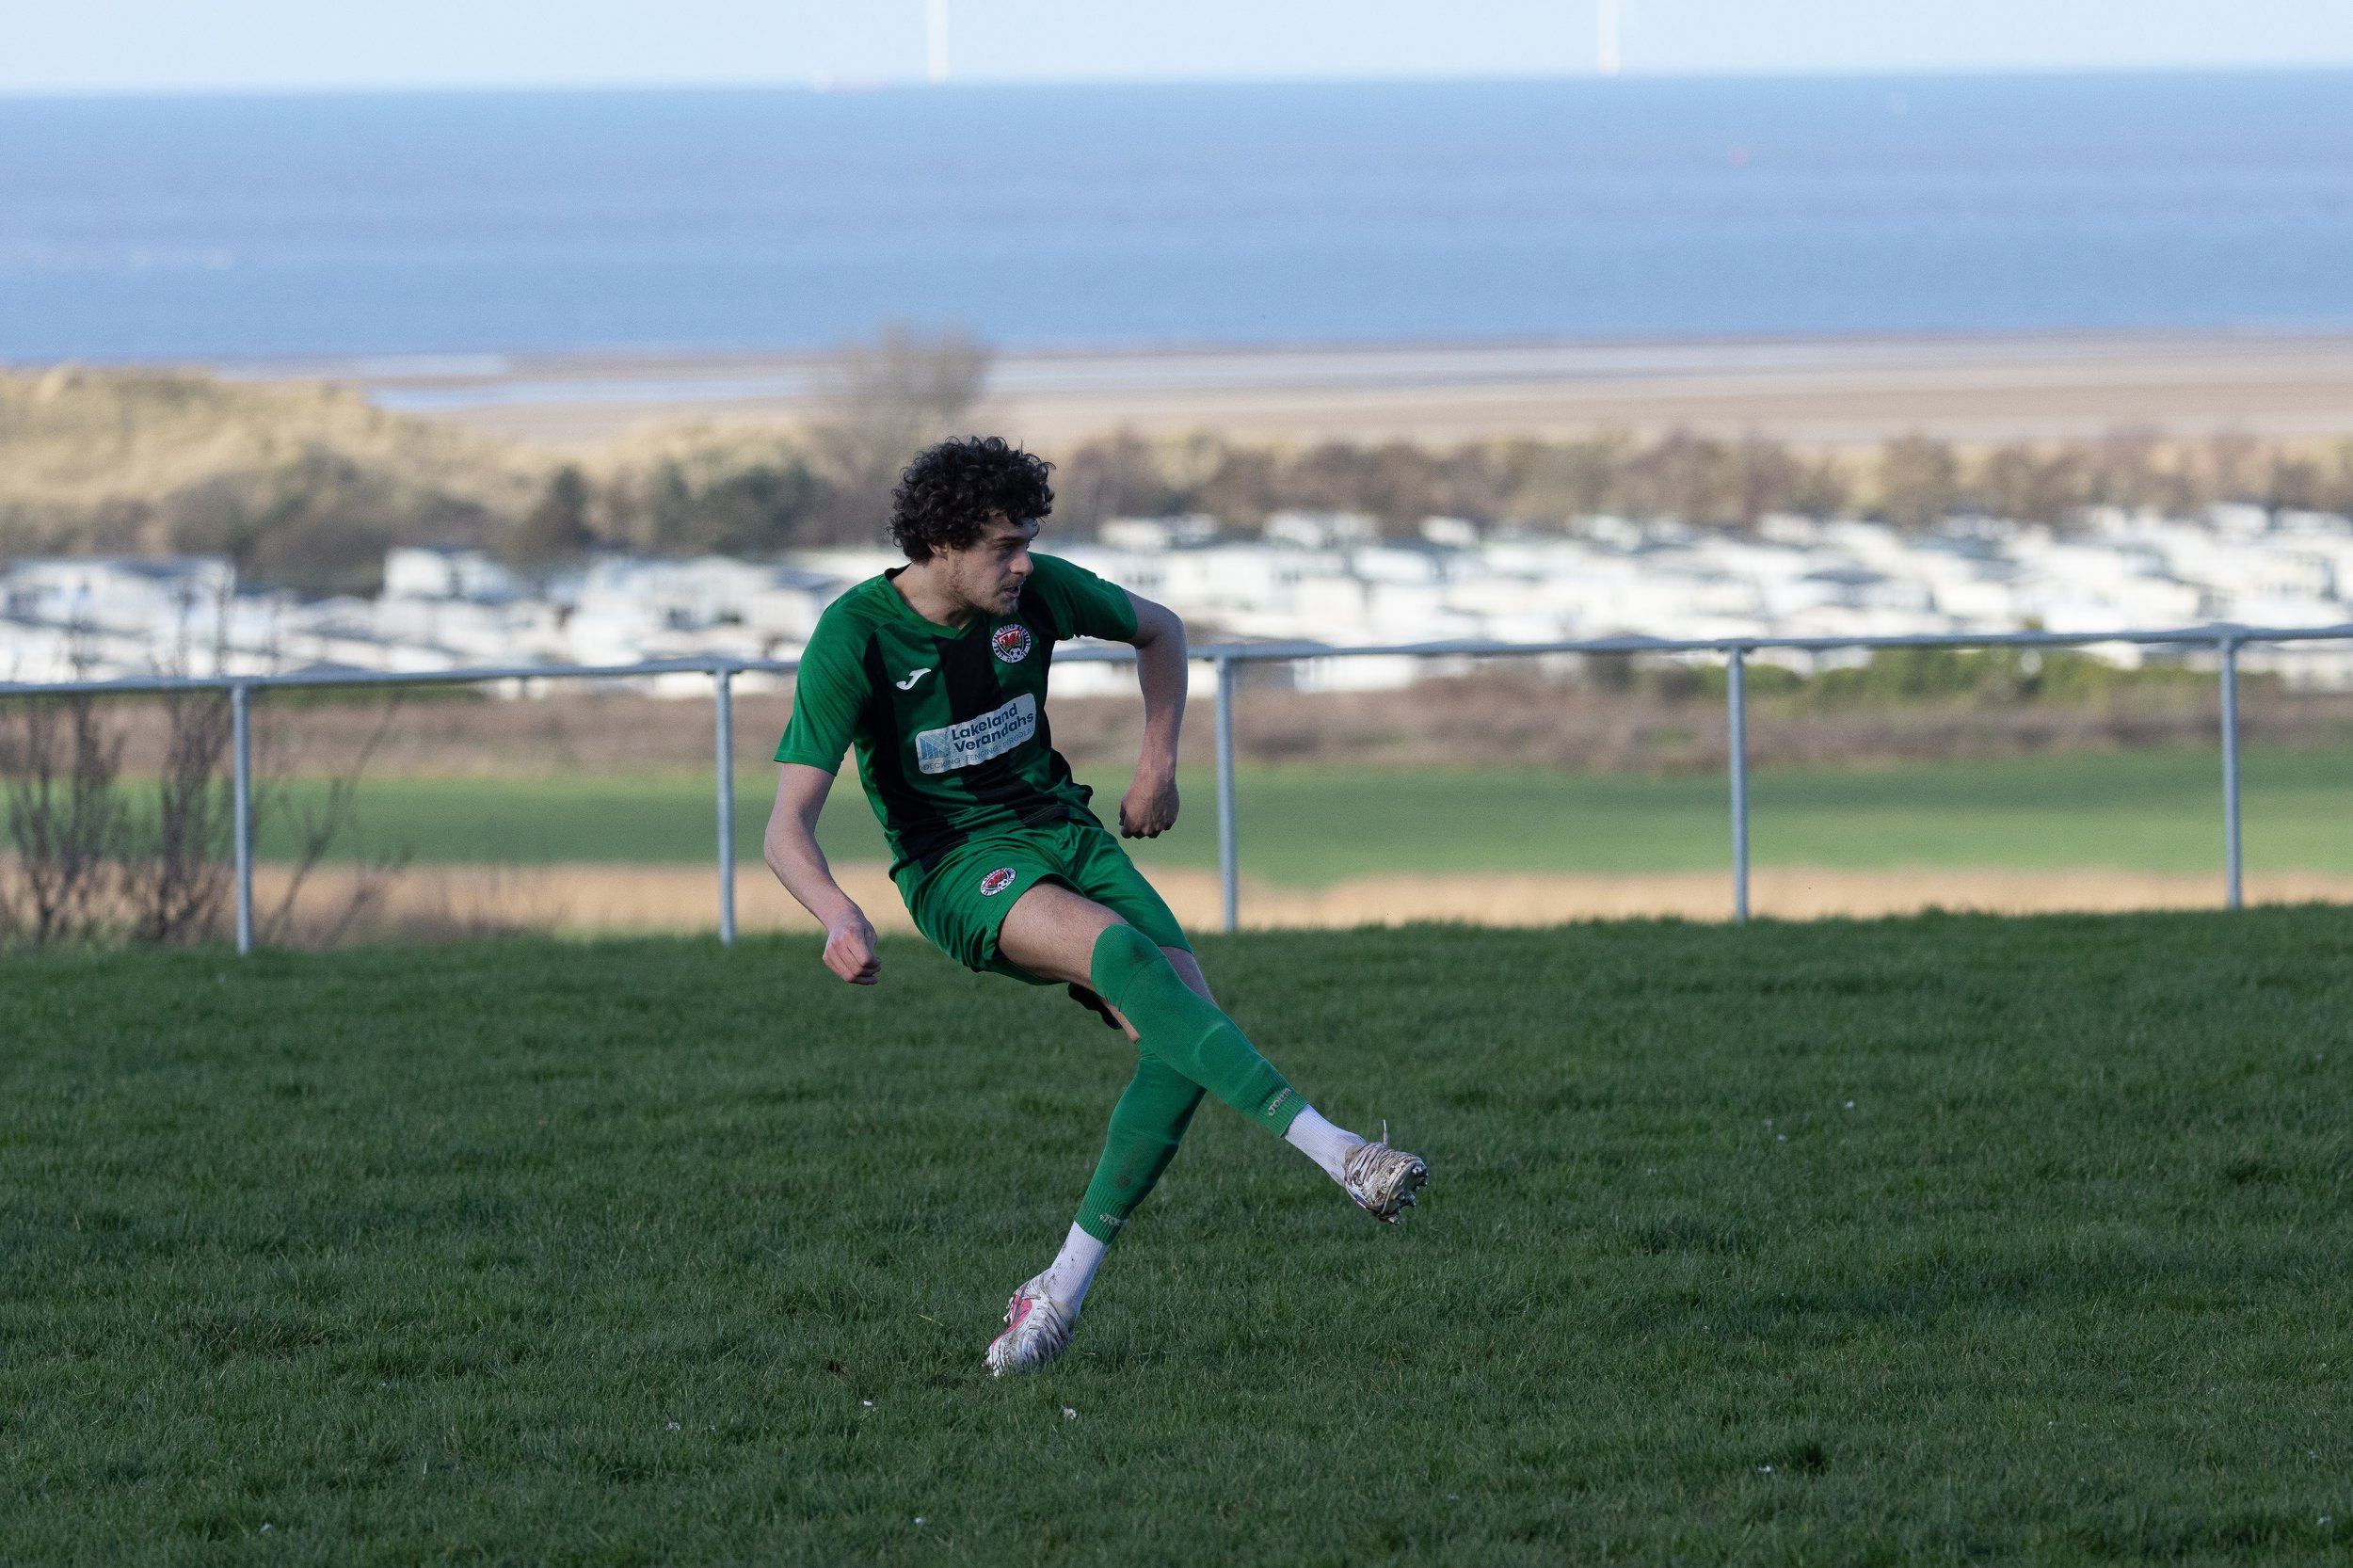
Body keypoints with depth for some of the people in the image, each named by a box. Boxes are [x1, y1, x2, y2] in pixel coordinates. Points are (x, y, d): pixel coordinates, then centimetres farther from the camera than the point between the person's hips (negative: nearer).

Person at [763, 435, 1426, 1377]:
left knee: (1187, 1030, -17)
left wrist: (1159, 765, 10)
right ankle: (1337, 1154, -41)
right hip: (957, 868, -6)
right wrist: (840, 917, -40)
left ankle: (1063, 1290, -7)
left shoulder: (1037, 593, -4)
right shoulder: (853, 638, -18)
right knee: (1121, 951, -35)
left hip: (1062, 831, 6)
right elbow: (789, 825, -22)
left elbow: (1158, 629, 19)